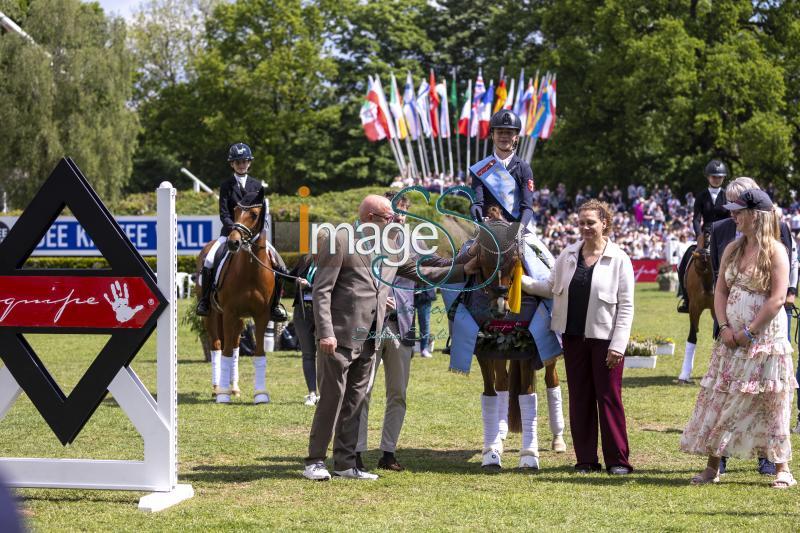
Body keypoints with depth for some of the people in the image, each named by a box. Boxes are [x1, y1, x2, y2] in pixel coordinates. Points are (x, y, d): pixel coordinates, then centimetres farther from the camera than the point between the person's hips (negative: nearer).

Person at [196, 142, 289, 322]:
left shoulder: (257, 186, 11)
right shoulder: (226, 185, 4)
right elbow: (224, 214, -3)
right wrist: (235, 229, -20)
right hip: (230, 232, -2)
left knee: (279, 266, -14)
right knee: (209, 262, -25)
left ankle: (275, 305, 1)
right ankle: (205, 300, -7)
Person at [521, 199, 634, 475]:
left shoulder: (619, 259, -4)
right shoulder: (568, 255, 8)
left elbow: (626, 306, -6)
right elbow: (551, 288, 13)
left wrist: (618, 345, -11)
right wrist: (522, 281, -2)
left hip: (604, 338, -4)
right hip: (574, 336, 4)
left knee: (608, 398, -2)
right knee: (579, 399, 7)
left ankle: (618, 460, 4)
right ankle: (586, 459, 14)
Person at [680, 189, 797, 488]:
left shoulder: (775, 251, -9)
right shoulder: (733, 249, 10)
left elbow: (777, 299, -15)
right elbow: (720, 290, 10)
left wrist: (749, 331, -16)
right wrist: (724, 327, -5)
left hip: (765, 338, -6)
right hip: (732, 339, 6)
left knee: (770, 404, -1)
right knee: (719, 399, 4)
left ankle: (782, 470, 8)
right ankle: (712, 467, 10)